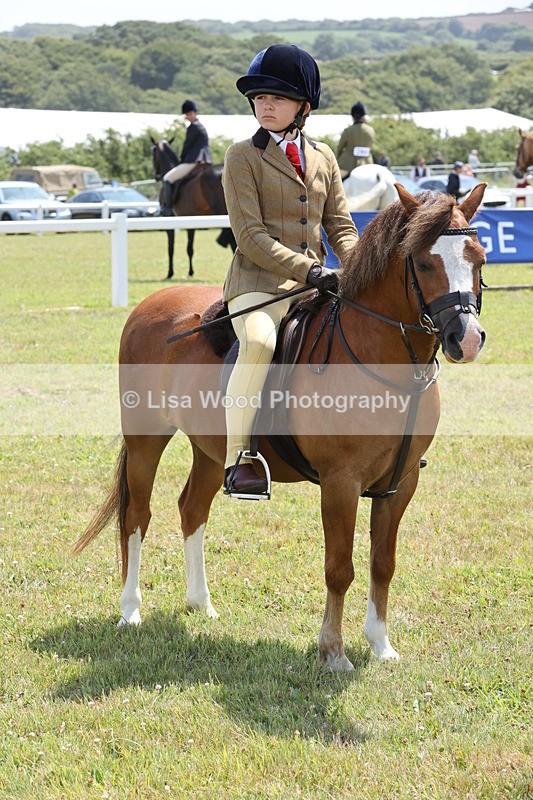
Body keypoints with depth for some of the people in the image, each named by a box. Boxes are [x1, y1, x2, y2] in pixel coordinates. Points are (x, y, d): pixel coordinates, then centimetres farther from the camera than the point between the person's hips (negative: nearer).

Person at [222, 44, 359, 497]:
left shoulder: (323, 157, 16)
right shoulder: (242, 157, 0)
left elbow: (340, 226, 16)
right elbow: (251, 236, -9)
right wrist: (307, 270, -19)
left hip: (315, 284, 6)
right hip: (259, 282, -6)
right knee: (258, 341, -36)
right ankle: (237, 460, -30)